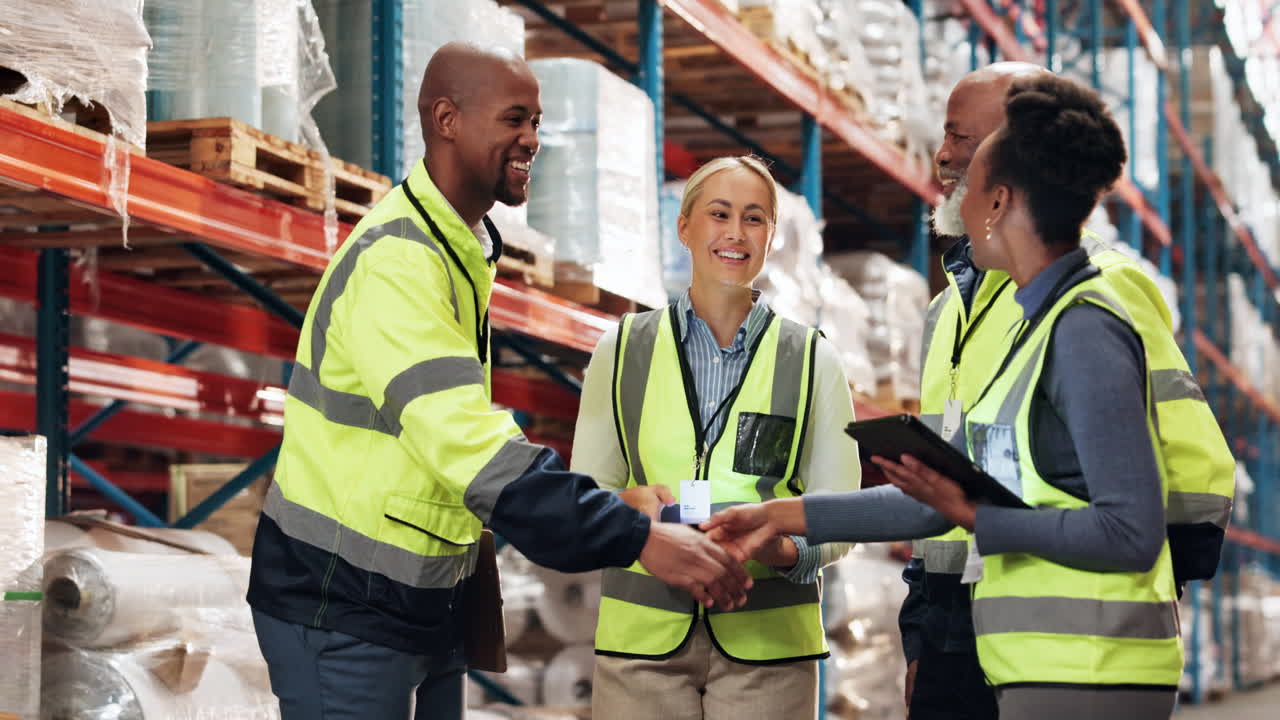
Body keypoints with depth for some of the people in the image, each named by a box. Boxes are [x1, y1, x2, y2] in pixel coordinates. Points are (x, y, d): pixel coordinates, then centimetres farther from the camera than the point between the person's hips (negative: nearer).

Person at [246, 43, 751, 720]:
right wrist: (641, 538, -35)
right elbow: (468, 441, -31)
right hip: (343, 610, -9)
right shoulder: (397, 259, -21)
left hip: (427, 604, 9)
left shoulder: (465, 249, 12)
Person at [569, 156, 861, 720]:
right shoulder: (622, 350, 7)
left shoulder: (814, 361, 5)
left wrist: (787, 551, -16)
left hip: (767, 639, 0)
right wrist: (629, 504, -11)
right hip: (642, 634, 1)